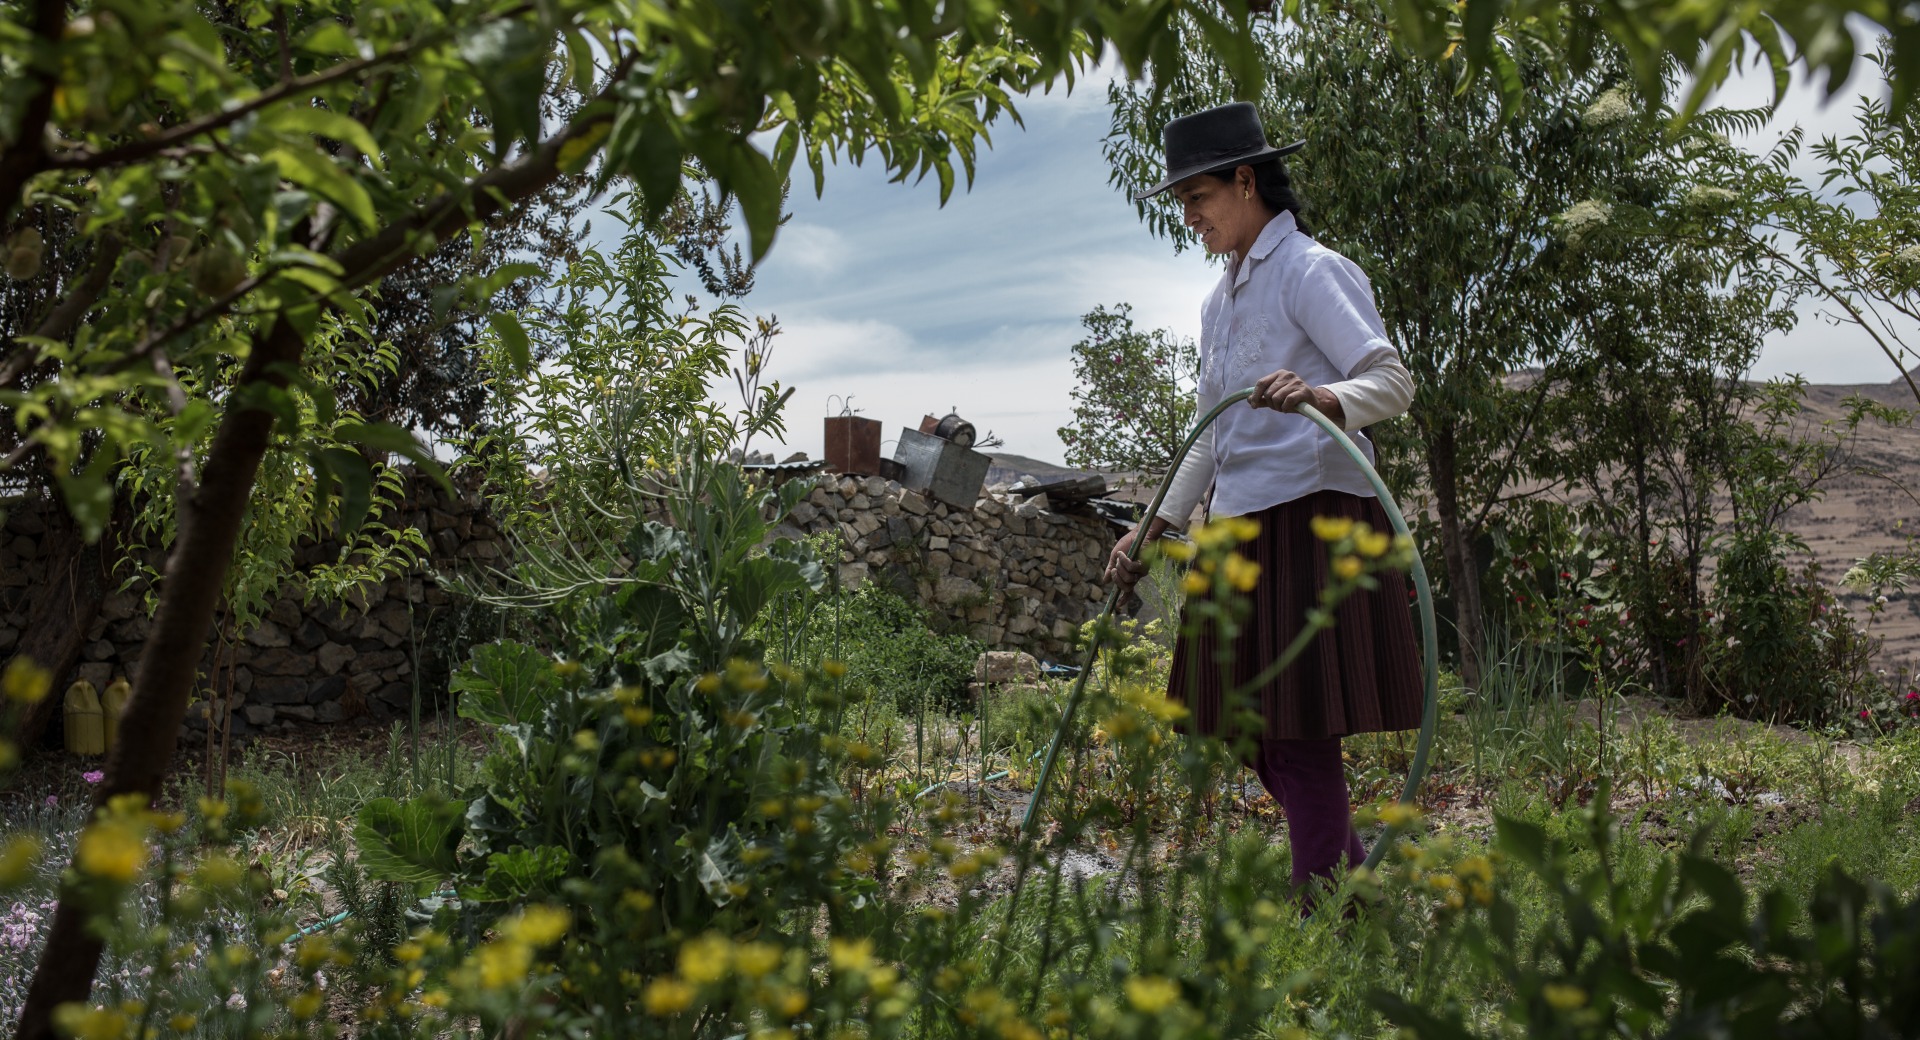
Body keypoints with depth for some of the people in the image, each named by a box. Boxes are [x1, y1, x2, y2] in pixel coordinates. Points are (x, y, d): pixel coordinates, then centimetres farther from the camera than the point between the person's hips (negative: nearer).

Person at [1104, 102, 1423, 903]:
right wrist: (1153, 533, 22)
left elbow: (1392, 380, -15)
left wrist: (1321, 397, -35)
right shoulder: (1221, 300, 19)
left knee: (1300, 735, -7)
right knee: (1256, 732, 9)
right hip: (1242, 526, 8)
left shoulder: (1311, 272, -5)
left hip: (1310, 521, -8)